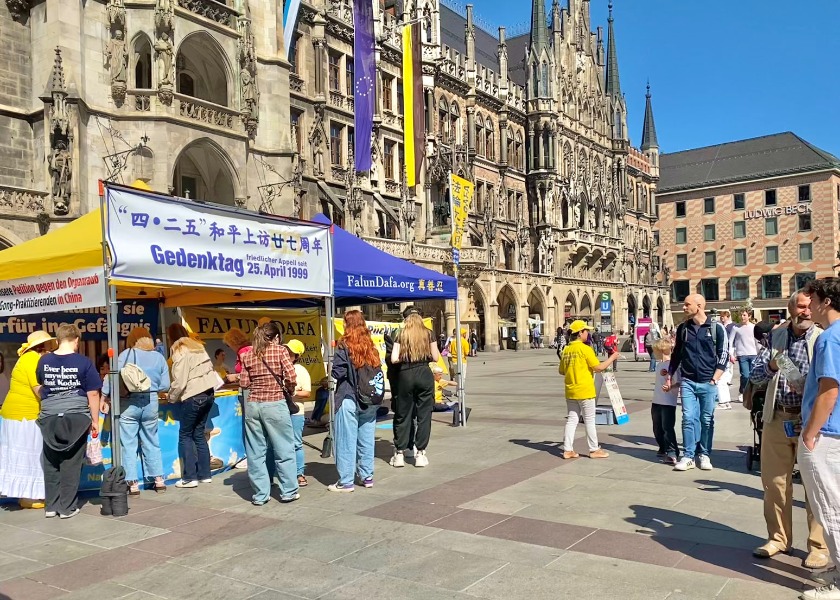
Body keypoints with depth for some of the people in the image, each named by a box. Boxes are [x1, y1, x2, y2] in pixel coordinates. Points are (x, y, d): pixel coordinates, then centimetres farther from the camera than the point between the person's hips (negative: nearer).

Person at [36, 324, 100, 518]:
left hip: (49, 417, 3)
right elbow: (92, 394, -9)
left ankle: (51, 506, 19)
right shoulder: (84, 362, -8)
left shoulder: (44, 361, 3)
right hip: (76, 417, -3)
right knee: (71, 464, 4)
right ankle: (67, 507, 9)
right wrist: (95, 420, -1)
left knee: (51, 464, 13)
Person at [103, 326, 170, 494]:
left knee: (128, 444, 4)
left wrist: (106, 396, 1)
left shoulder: (126, 355, -2)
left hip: (128, 403, -3)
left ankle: (133, 483, 5)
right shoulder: (159, 357, 7)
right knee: (151, 443, 15)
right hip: (151, 403, 3)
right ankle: (159, 480, 18)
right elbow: (165, 386, 6)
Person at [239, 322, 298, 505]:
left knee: (256, 452, 9)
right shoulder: (280, 351, -2)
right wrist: (289, 390, 9)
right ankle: (288, 492, 13)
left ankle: (260, 495, 13)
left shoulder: (248, 355, 9)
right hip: (275, 404, -4)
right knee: (284, 450, 7)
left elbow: (244, 383, 6)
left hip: (252, 405, 4)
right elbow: (291, 378, -10)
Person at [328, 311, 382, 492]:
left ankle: (346, 481, 6)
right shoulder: (371, 346, 5)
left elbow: (337, 373, -13)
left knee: (347, 440, 1)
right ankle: (367, 476, 22)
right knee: (366, 438, 13)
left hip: (348, 399, -5)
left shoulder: (344, 346, -11)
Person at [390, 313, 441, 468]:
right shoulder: (428, 334, 5)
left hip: (405, 375, 1)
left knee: (403, 414, 9)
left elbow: (394, 359, -3)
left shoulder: (402, 335, 5)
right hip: (424, 374, -1)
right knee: (424, 415, 6)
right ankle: (420, 454, 7)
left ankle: (399, 454, 12)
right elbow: (435, 358, 3)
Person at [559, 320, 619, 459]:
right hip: (585, 391, -6)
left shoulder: (566, 350, 6)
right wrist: (612, 357, -1)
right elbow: (599, 367, -13)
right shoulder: (585, 349, -14)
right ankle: (594, 450, 14)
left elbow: (561, 371, 11)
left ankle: (568, 450, 10)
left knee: (572, 419, 10)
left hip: (570, 391, 6)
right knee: (589, 421, 5)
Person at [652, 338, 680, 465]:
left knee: (667, 427, -10)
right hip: (657, 402, 9)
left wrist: (670, 387, -36)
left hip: (669, 402, -9)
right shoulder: (659, 364, 11)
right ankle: (663, 449, 30)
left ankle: (672, 453, -6)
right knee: (657, 428, 15)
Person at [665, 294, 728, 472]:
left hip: (708, 383, -2)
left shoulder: (716, 328, -1)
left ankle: (704, 455, 16)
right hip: (687, 381, 2)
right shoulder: (683, 328, 9)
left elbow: (723, 354, -1)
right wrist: (669, 376, 13)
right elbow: (677, 353, 16)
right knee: (689, 419, -2)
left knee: (707, 420, 5)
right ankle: (688, 456, 3)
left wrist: (715, 378, -8)